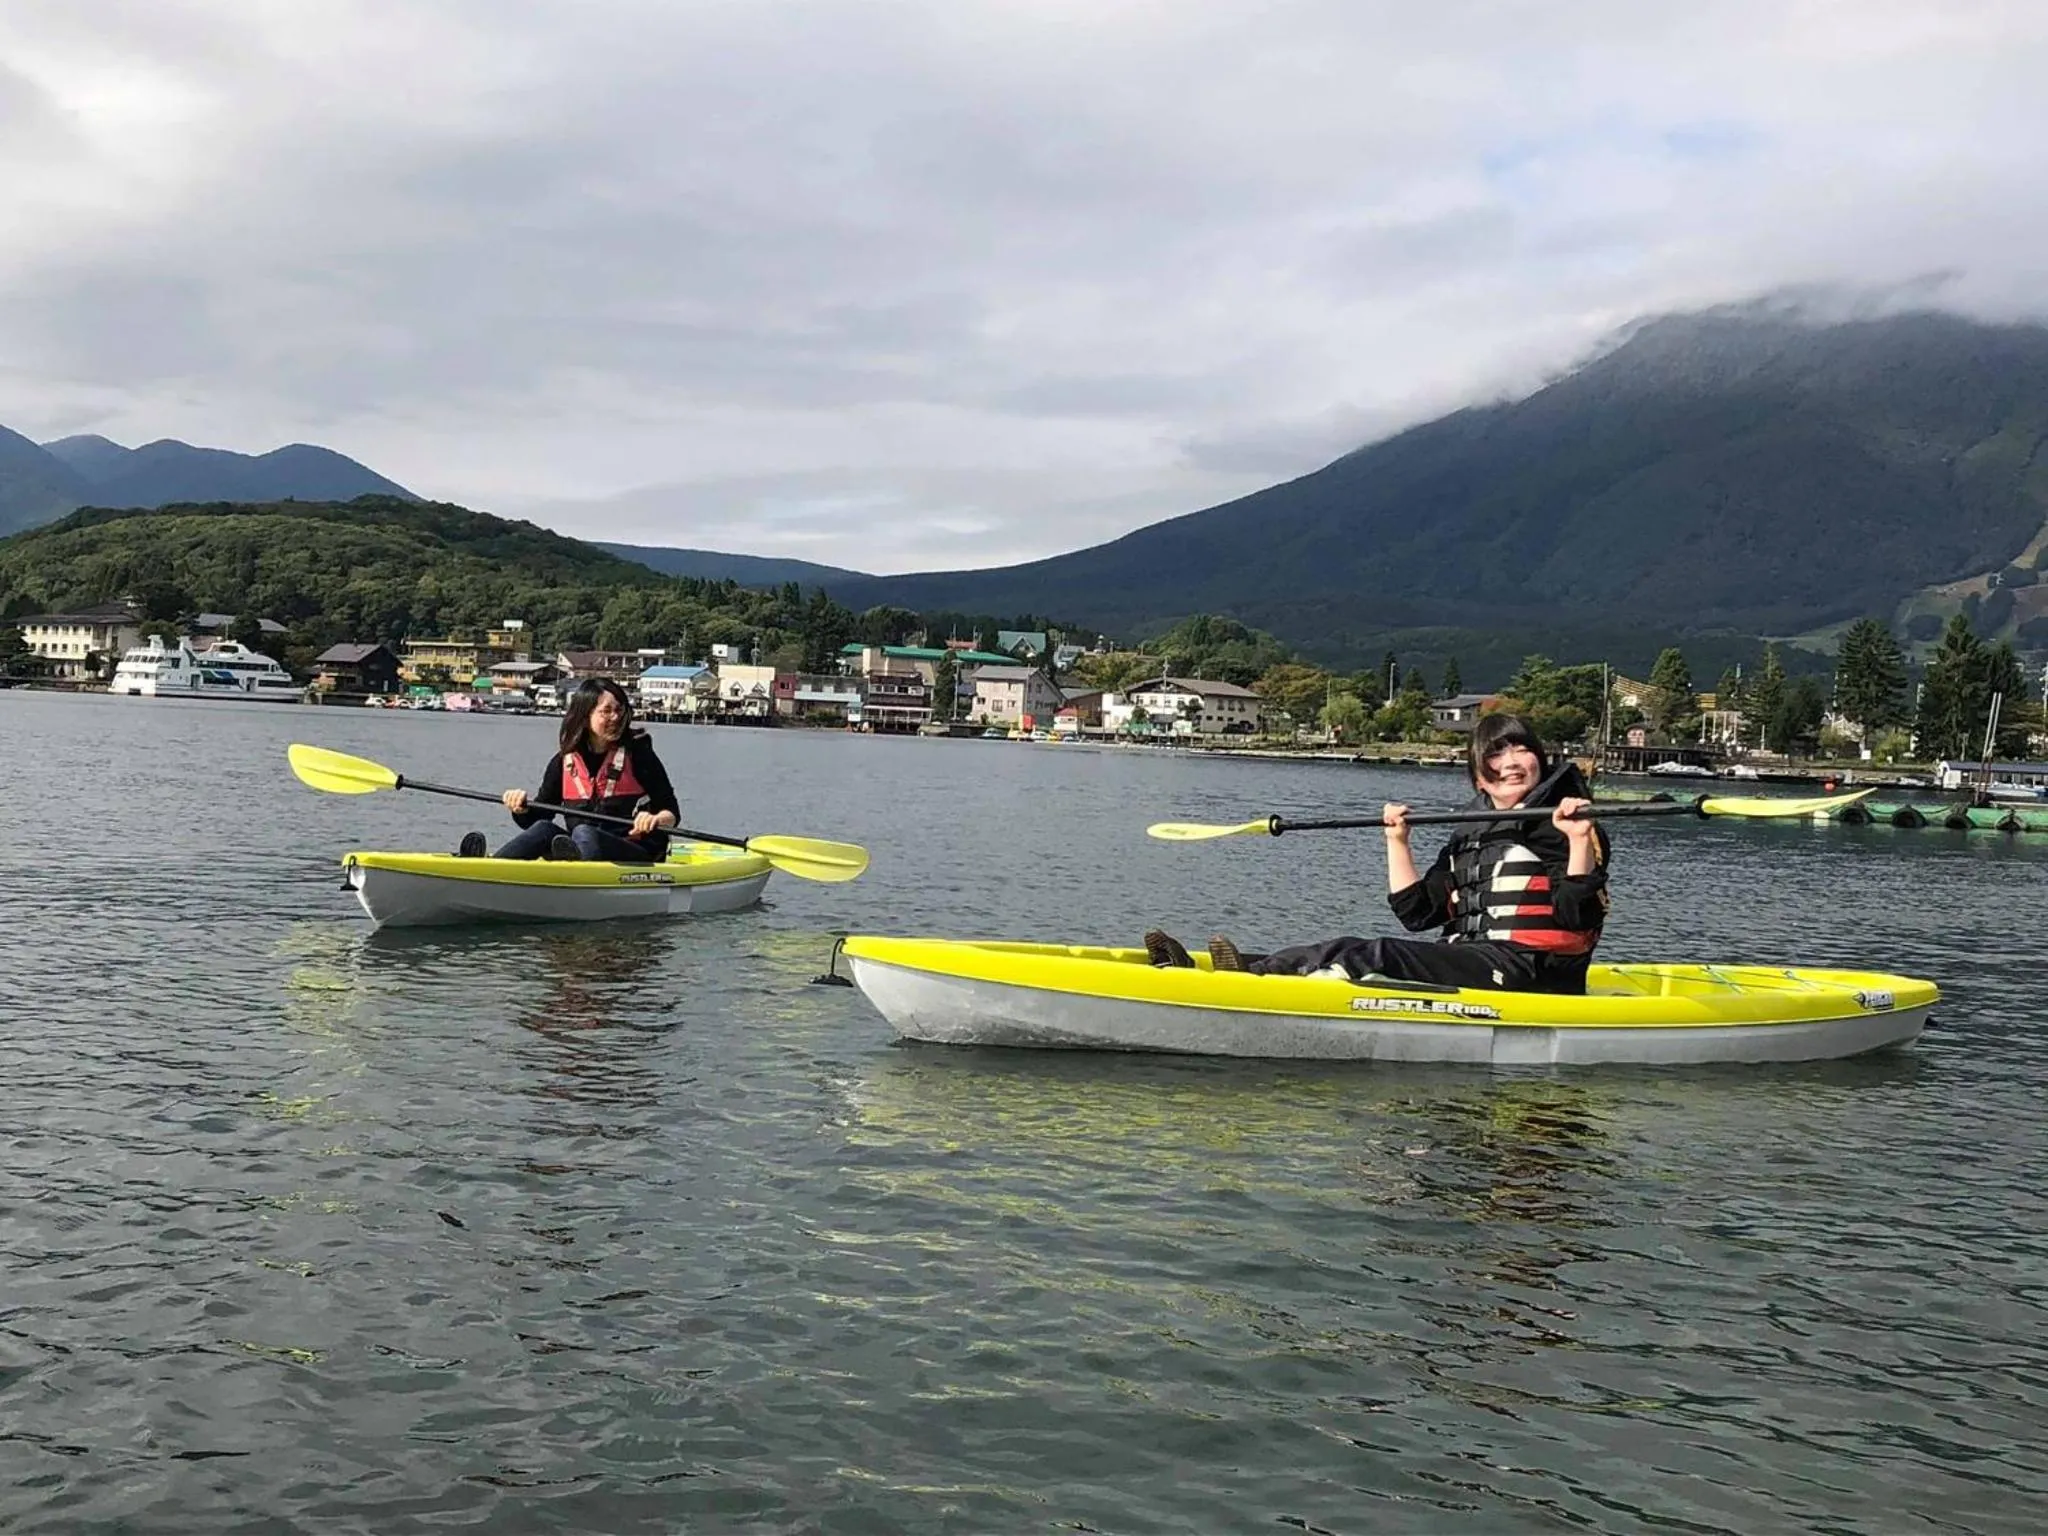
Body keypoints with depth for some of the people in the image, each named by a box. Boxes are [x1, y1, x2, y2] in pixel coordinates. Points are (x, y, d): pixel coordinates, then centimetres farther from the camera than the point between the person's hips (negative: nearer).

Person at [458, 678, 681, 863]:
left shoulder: (638, 753, 2)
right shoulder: (564, 762, 11)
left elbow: (671, 811, 1)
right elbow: (537, 818, 13)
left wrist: (656, 820, -22)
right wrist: (522, 809, -10)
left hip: (638, 857, -4)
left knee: (583, 833, -33)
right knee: (544, 829, -23)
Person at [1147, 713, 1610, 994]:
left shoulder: (1563, 825, 1)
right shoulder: (1470, 836, 22)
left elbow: (1576, 917, -12)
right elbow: (1418, 914, 18)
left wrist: (1581, 839, -23)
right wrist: (1397, 841, 12)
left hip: (1529, 969, -8)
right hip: (1468, 963, 8)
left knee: (1377, 956, -30)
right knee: (1344, 950, -13)